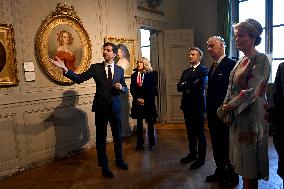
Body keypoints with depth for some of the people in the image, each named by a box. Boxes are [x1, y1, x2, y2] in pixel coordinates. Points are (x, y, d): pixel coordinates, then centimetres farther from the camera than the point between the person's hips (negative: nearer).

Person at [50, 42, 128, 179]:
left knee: (117, 136, 15)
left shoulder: (120, 70, 5)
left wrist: (121, 88, -13)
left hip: (115, 108, 2)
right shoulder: (96, 67, -1)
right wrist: (64, 68, -23)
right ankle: (104, 166, 26)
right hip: (101, 107, -2)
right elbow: (79, 78, -11)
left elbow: (125, 89, 11)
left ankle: (119, 160, 38)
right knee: (101, 138, 8)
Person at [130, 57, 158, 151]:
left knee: (150, 122, 3)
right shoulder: (134, 75, 8)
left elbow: (152, 89, -5)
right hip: (137, 102, 3)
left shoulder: (151, 74, 0)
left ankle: (152, 143, 13)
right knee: (139, 122, 6)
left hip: (148, 102, -2)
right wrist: (137, 99, -8)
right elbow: (132, 89, 5)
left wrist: (145, 100, -11)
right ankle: (140, 143, 14)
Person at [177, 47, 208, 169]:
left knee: (199, 132, 3)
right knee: (190, 132, 15)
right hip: (187, 105, 7)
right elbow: (179, 87, 5)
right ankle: (192, 154, 30)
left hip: (198, 105, -7)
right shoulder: (185, 72, 16)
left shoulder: (203, 70, -6)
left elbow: (199, 86, -21)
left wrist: (186, 86, -8)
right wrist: (190, 86, -14)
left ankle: (201, 158, 15)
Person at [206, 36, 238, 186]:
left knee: (227, 145, 6)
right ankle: (220, 171, 34)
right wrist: (209, 109, 11)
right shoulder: (213, 67, 13)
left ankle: (232, 175, 24)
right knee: (216, 144, 17)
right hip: (213, 113, 8)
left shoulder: (231, 64, -13)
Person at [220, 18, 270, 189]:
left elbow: (252, 92, -19)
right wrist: (226, 105, -1)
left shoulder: (261, 60, -12)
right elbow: (232, 86, 12)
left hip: (251, 115, -8)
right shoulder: (241, 61, 12)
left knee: (250, 160, 5)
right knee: (241, 158, 16)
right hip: (237, 115, 8)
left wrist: (230, 106, -12)